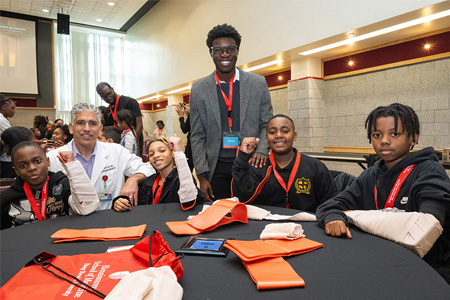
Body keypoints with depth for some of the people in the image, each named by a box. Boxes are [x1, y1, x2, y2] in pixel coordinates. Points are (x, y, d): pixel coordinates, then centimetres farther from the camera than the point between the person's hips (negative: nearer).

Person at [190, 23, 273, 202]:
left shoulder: (258, 83, 3)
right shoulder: (199, 89, 3)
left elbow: (267, 124, 7)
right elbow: (197, 136, 3)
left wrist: (262, 150, -12)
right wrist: (202, 176, -2)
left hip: (250, 163, 0)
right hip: (217, 168, 0)